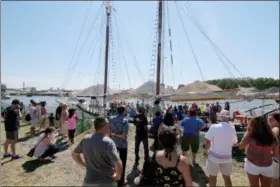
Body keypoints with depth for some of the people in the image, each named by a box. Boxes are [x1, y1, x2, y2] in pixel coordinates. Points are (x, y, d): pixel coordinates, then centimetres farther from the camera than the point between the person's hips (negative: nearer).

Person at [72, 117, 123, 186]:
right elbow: (118, 165, -30)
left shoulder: (86, 139, -6)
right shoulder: (108, 142, -24)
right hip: (107, 182, -4)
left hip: (89, 181, 4)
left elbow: (74, 154, 10)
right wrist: (118, 176, -11)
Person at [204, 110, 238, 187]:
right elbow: (234, 143, 7)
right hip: (227, 157, 3)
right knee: (227, 177, 21)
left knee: (212, 177, 13)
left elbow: (208, 142, -12)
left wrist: (206, 151, 6)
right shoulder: (232, 129, -5)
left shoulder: (214, 127, -16)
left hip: (214, 156, -3)